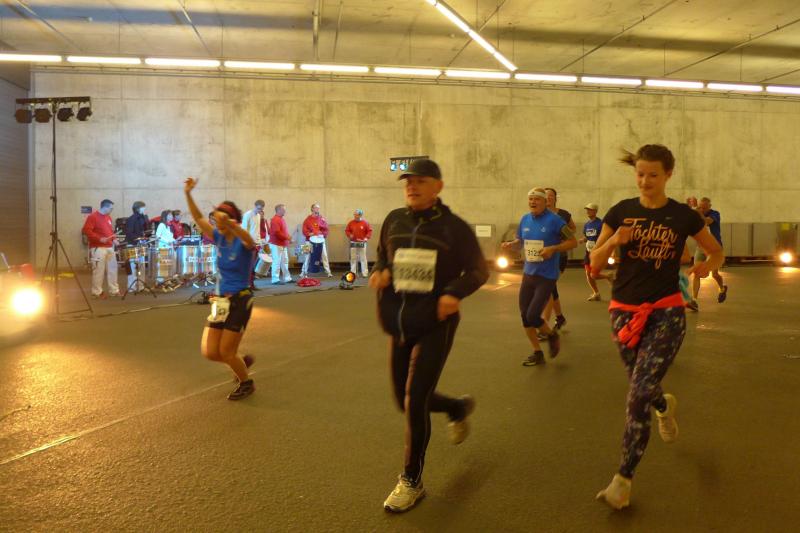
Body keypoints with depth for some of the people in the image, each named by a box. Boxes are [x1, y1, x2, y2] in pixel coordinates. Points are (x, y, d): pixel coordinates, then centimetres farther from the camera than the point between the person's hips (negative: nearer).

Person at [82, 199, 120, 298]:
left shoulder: (108, 217, 16)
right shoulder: (93, 217, -9)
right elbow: (86, 230, -17)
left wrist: (114, 239, 7)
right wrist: (100, 239, -22)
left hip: (109, 247, 8)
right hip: (98, 248, -8)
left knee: (112, 269, 10)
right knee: (98, 270, -6)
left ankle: (114, 290, 17)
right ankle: (97, 292, 1)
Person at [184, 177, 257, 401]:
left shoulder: (242, 243, -15)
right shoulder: (219, 238, 4)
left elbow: (249, 240, -40)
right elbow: (198, 218, 5)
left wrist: (232, 225, -58)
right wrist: (188, 194, -6)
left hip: (240, 301, -7)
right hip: (221, 301, 7)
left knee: (225, 352, 0)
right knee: (209, 352, 5)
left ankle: (246, 383, 26)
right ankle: (243, 361, 32)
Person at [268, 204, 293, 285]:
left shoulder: (282, 219, 16)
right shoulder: (275, 220, -15)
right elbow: (277, 232, -23)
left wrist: (288, 237, 7)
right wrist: (287, 237, -16)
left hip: (283, 244, 10)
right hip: (276, 244, -10)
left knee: (285, 261, 12)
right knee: (277, 262, -7)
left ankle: (287, 278, 18)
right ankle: (275, 279, -2)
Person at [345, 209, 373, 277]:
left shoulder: (365, 223, -5)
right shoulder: (351, 223, 0)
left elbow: (370, 231, -1)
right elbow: (347, 230, 7)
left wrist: (366, 237, -14)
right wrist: (349, 235, -12)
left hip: (362, 243, -2)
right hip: (353, 243, 2)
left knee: (363, 258, 0)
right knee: (353, 258, 6)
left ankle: (365, 273, 5)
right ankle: (353, 273, 14)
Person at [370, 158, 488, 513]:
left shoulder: (454, 227, -7)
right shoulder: (394, 220, 4)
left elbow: (479, 270, -1)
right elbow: (382, 257, 18)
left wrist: (455, 292, -21)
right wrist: (379, 273, -6)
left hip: (435, 325, -5)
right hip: (399, 325, 5)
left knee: (415, 401, -8)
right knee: (406, 401, 15)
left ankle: (412, 481, 12)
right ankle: (459, 407, 46)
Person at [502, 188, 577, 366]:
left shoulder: (554, 220, -12)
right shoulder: (525, 220, 6)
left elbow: (573, 242, -9)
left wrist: (553, 248, -23)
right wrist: (511, 244, -1)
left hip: (546, 276, -6)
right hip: (528, 274, 7)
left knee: (532, 316, -11)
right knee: (524, 316, 7)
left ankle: (552, 335, 22)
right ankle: (537, 353, 23)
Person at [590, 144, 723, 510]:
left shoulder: (683, 216, -2)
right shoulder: (621, 212, 0)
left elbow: (716, 251, 12)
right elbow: (595, 264, 1)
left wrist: (708, 266, -11)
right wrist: (613, 240, -19)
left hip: (666, 313, -2)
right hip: (625, 311, 3)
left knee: (639, 395, -12)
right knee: (641, 389, 17)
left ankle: (623, 480, 0)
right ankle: (665, 406, 55)